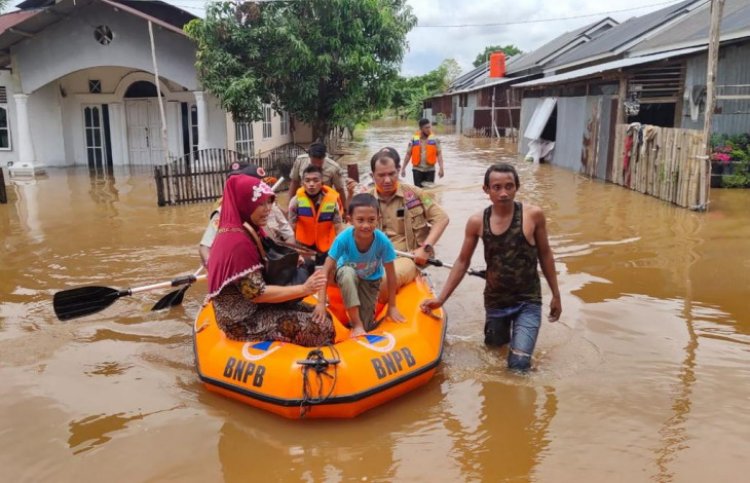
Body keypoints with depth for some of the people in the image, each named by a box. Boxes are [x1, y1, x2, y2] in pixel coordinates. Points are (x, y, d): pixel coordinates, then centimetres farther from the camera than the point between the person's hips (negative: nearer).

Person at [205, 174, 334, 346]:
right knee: (320, 327, -14)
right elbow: (257, 293, -24)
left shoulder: (248, 230, 4)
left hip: (253, 307, 9)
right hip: (243, 321, -9)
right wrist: (304, 289, -23)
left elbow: (264, 270, 15)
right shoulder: (237, 242, -25)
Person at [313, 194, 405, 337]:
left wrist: (392, 307, -14)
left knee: (366, 325, -12)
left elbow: (390, 275, -20)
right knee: (348, 272, -38)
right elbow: (326, 271, -29)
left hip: (370, 280, 0)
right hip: (347, 274, 0)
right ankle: (356, 325, -25)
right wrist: (321, 303, -35)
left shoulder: (383, 241, -32)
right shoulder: (343, 238, -34)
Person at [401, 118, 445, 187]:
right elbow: (408, 154, 3)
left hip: (430, 170, 0)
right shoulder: (414, 139, -1)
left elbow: (439, 154, -5)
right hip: (417, 169, 0)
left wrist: (441, 168, -14)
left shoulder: (434, 139, -3)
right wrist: (403, 168, 2)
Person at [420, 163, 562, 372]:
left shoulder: (533, 215, -14)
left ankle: (519, 330, 21)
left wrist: (556, 295, 4)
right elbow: (462, 262, 1)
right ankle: (506, 328, 52)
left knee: (518, 366, -10)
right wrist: (441, 299, -2)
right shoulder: (477, 222, -10)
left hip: (528, 302, -2)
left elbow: (545, 255, -1)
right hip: (494, 301, 2)